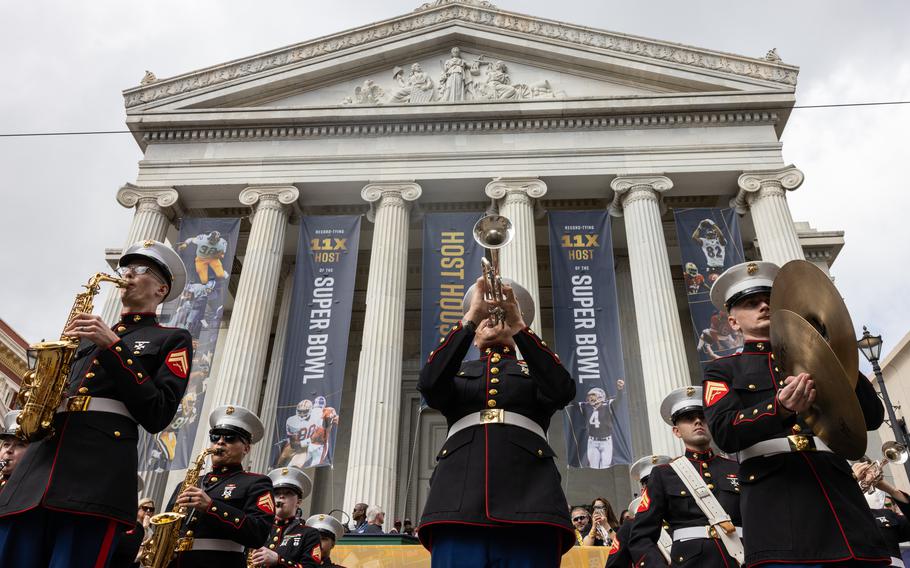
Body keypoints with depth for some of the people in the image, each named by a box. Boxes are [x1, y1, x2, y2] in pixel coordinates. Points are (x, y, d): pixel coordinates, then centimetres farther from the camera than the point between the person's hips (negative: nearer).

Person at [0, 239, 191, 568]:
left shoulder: (172, 340, 11)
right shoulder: (91, 335, 29)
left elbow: (158, 415, -3)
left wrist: (113, 346, -6)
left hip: (100, 470, -5)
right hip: (39, 462, 5)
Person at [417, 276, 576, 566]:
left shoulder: (535, 368, 25)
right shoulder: (457, 372, 27)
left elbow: (562, 390, 0)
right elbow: (429, 385, 2)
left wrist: (517, 323, -4)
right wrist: (471, 316, -1)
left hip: (528, 493, 0)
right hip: (460, 494, 1)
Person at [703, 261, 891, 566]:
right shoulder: (722, 370, 11)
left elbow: (872, 416, 12)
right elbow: (724, 432, -8)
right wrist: (780, 408, -26)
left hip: (839, 491, 4)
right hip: (776, 501, -3)